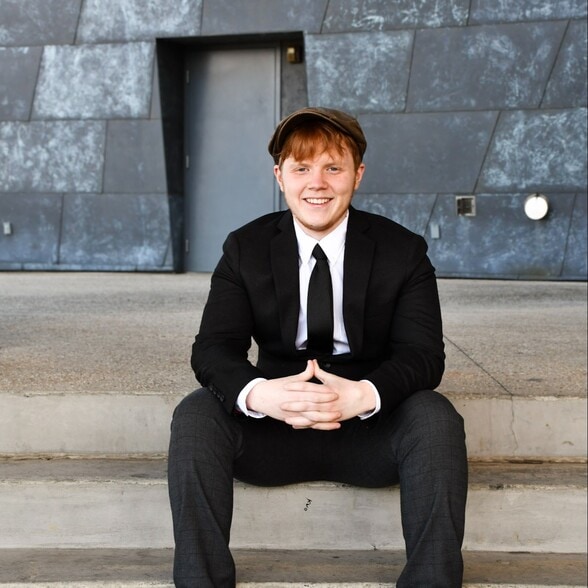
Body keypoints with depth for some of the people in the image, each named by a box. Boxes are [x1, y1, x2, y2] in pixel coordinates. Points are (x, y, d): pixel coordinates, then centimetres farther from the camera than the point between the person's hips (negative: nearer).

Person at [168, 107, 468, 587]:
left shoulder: (403, 250, -1)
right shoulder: (245, 249, 1)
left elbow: (423, 353, -10)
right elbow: (213, 349, -8)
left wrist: (363, 395, -33)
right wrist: (260, 394, -33)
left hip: (371, 428, 0)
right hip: (275, 421, 1)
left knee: (435, 417, -29)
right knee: (195, 415, -25)